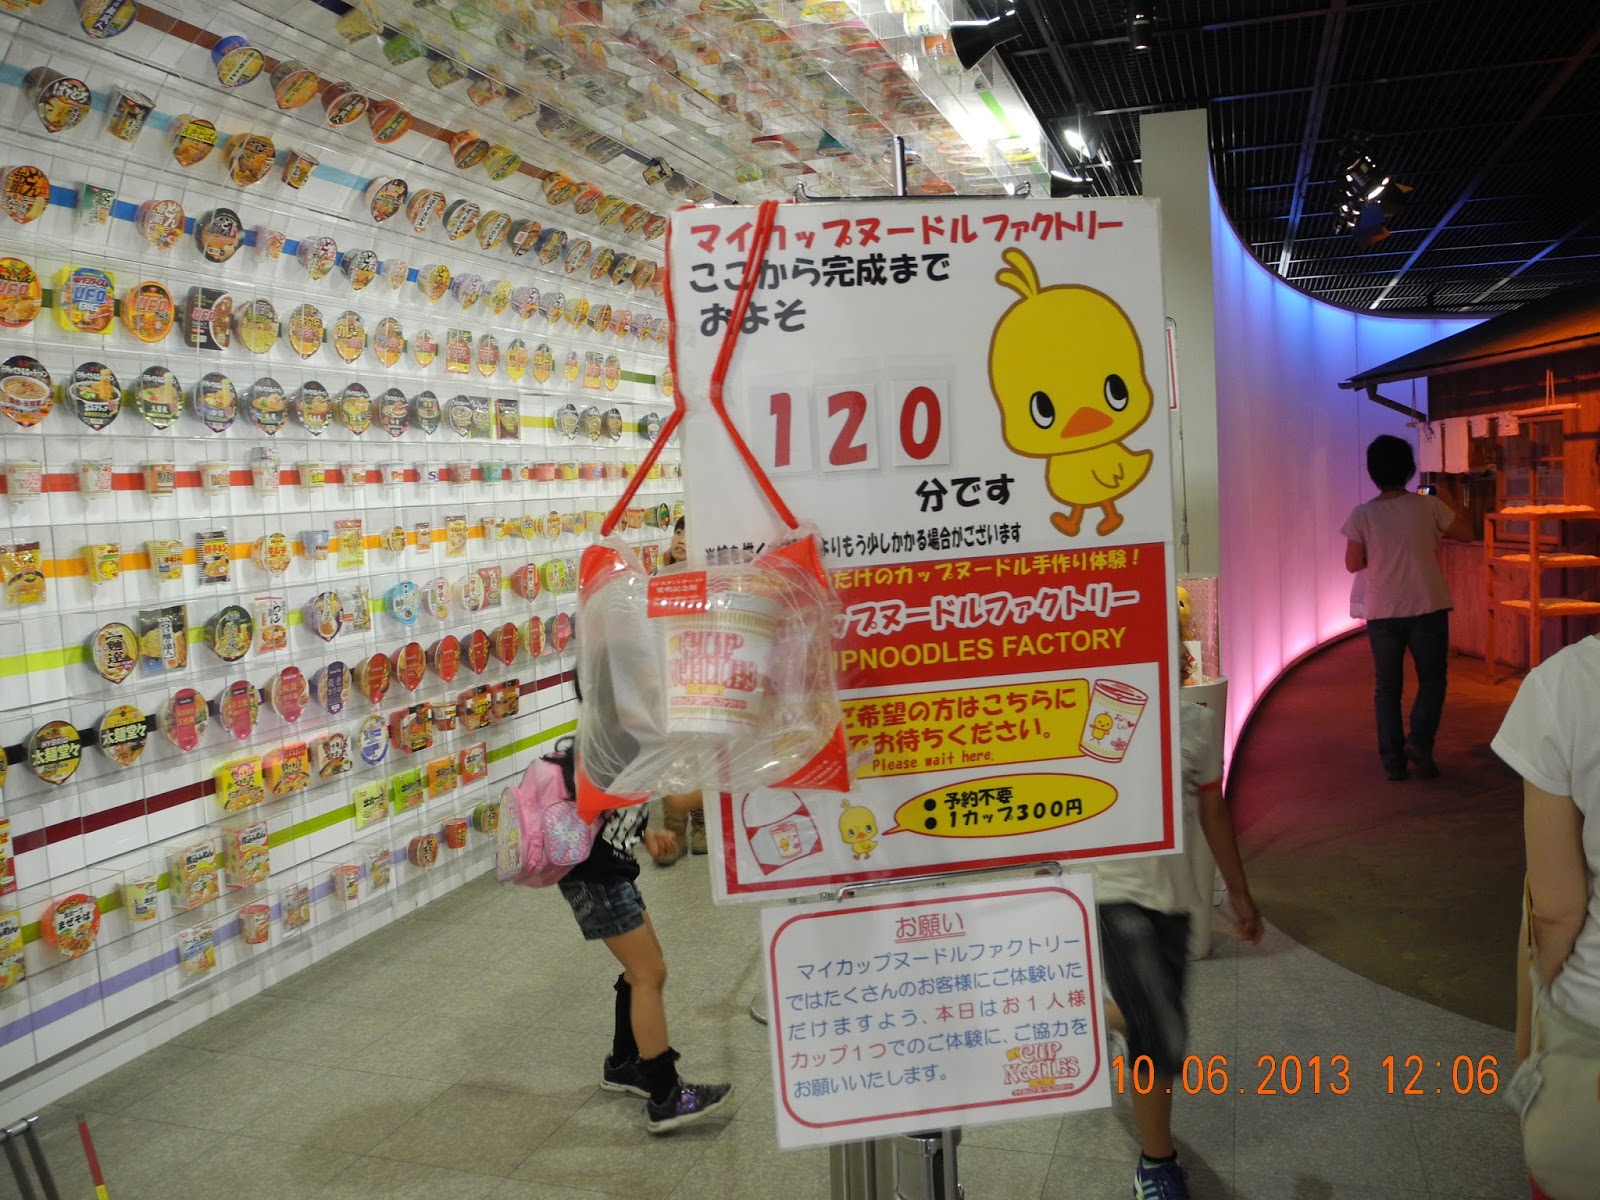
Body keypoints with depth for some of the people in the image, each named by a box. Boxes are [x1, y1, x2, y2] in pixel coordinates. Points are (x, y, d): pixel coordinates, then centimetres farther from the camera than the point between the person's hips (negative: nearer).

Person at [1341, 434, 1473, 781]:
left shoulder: (1362, 515, -7)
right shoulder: (1429, 506, -7)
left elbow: (1353, 564, -2)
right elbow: (1467, 534, 7)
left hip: (1382, 613, 1)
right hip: (1428, 608, 0)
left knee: (1388, 687, 10)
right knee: (1432, 680, 15)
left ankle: (1392, 760, 9)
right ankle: (1419, 741, -2)